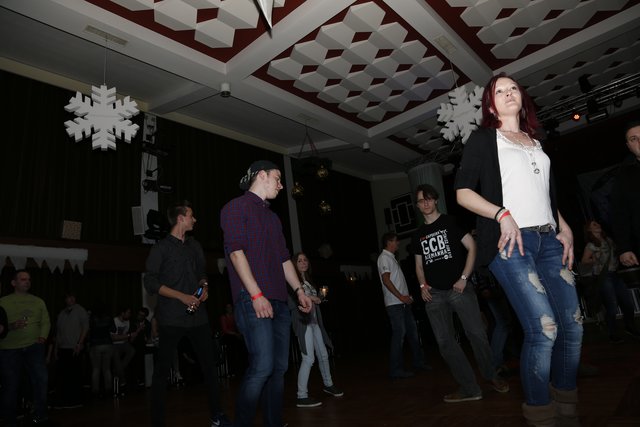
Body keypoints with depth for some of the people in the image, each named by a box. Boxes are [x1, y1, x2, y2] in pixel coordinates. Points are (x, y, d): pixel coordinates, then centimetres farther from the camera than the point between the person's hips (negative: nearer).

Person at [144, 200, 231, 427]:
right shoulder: (161, 248, -3)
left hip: (198, 315, 5)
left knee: (209, 365, 8)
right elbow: (150, 282, -9)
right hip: (171, 317, -5)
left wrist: (204, 287, 0)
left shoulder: (195, 246, 14)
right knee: (162, 370, 2)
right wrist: (182, 296, -15)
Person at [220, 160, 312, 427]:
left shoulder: (273, 217, 23)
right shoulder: (236, 207, -1)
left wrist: (298, 290, 16)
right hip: (253, 299, -8)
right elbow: (236, 252, -12)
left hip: (279, 301, 8)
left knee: (279, 368, 8)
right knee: (262, 367, -13)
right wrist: (256, 295, -18)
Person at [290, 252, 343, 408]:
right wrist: (306, 298, -16)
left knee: (323, 355, 16)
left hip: (314, 322, 8)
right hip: (303, 322, -8)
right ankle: (302, 397, -5)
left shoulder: (309, 281, 18)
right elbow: (290, 303, -16)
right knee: (308, 358, -13)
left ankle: (328, 384, 36)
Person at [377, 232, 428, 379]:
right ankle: (395, 369, -1)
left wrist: (407, 296, 15)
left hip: (403, 302, 10)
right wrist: (401, 296, -19)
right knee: (399, 334, -8)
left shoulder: (391, 257, 21)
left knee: (412, 331, 12)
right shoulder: (384, 257, -8)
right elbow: (386, 280, -17)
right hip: (394, 303, -10)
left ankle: (419, 362, 23)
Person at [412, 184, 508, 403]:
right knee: (445, 342, 0)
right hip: (434, 294, 4)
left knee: (476, 333, -5)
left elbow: (472, 247, -1)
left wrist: (463, 278, -9)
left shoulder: (450, 222, 4)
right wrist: (422, 285, 2)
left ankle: (492, 376, 20)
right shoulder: (418, 234, 15)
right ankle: (469, 389, 9)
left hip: (458, 288, -4)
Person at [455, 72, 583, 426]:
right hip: (511, 241, -6)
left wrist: (565, 228, 12)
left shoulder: (536, 142, 22)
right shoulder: (483, 138, 4)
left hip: (548, 240, 7)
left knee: (573, 326, 6)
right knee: (544, 329, -14)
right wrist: (503, 215, -17)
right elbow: (462, 192, -6)